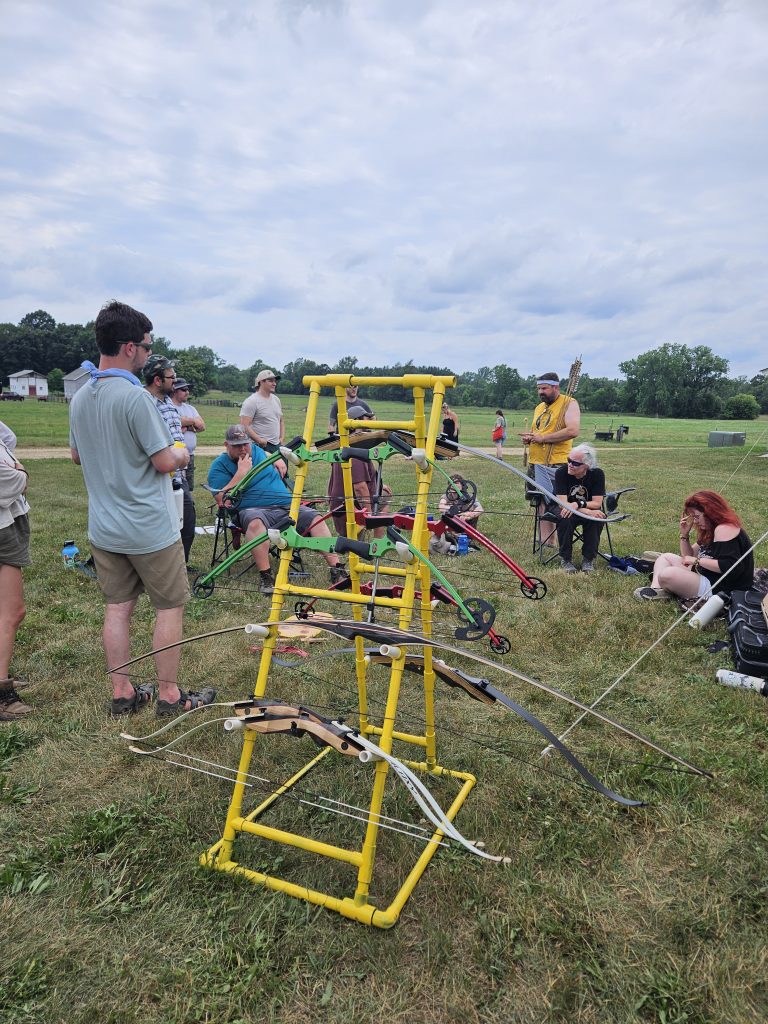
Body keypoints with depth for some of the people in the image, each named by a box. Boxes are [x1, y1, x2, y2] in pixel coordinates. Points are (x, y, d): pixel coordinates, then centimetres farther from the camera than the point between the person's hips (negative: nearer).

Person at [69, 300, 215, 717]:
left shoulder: (80, 398, 5)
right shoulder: (136, 396, -20)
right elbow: (164, 462, -18)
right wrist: (181, 454, 2)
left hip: (102, 528, 8)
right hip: (149, 528, -7)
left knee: (117, 606, 14)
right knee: (170, 606, 6)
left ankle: (121, 692, 24)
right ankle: (169, 695, 16)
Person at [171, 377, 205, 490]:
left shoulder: (190, 408, 18)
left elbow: (202, 426, 7)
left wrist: (186, 426, -11)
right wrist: (192, 421, -6)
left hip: (190, 455, 8)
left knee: (189, 488, 13)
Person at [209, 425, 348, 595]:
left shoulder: (257, 450, 20)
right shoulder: (219, 466, 3)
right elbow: (223, 501, -10)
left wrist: (278, 461, 19)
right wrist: (241, 472, -12)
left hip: (288, 505, 5)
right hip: (253, 509, -5)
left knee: (316, 519, -19)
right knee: (255, 523, -40)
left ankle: (336, 569, -22)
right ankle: (265, 577, -39)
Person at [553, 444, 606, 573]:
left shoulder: (597, 474, -17)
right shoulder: (562, 473, -21)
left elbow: (597, 503, -18)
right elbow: (563, 503, -26)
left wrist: (578, 504, -36)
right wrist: (588, 512, -38)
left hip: (589, 508, 1)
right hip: (565, 509, -1)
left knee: (597, 519, -31)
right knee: (565, 519, -35)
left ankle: (588, 559, -14)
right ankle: (565, 559, -17)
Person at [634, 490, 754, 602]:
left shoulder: (724, 529, -16)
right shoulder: (710, 530, 15)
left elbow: (728, 566, -28)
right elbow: (689, 556, 21)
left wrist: (697, 560, -20)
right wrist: (684, 534, 6)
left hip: (718, 589, -11)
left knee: (667, 575, -30)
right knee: (666, 557, 14)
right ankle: (656, 589, -9)